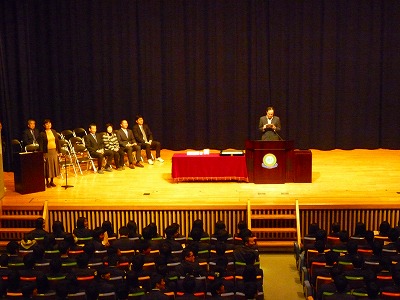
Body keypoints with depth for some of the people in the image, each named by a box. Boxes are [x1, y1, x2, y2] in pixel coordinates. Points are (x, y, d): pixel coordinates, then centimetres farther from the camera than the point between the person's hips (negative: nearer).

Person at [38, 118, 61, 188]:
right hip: (47, 152, -4)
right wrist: (41, 154, -13)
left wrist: (59, 151, 7)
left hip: (54, 151, 4)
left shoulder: (54, 132, 8)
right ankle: (47, 182, 12)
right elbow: (41, 145, -7)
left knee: (54, 166, 7)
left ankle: (52, 181, 20)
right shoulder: (42, 134, -5)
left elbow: (58, 142, 11)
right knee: (48, 166, 0)